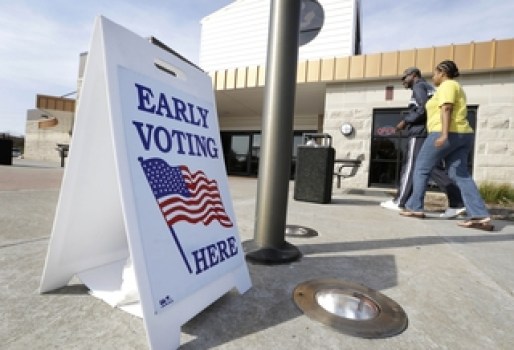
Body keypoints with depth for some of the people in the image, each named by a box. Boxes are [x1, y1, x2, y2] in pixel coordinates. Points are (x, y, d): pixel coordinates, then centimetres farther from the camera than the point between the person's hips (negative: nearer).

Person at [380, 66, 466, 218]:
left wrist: (405, 121, -11)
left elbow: (424, 109, -17)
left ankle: (399, 202, 1)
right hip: (430, 134, 9)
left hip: (420, 133, -9)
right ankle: (457, 204, -3)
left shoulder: (419, 86, -2)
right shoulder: (430, 88, 28)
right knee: (435, 169, 4)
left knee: (410, 167, -5)